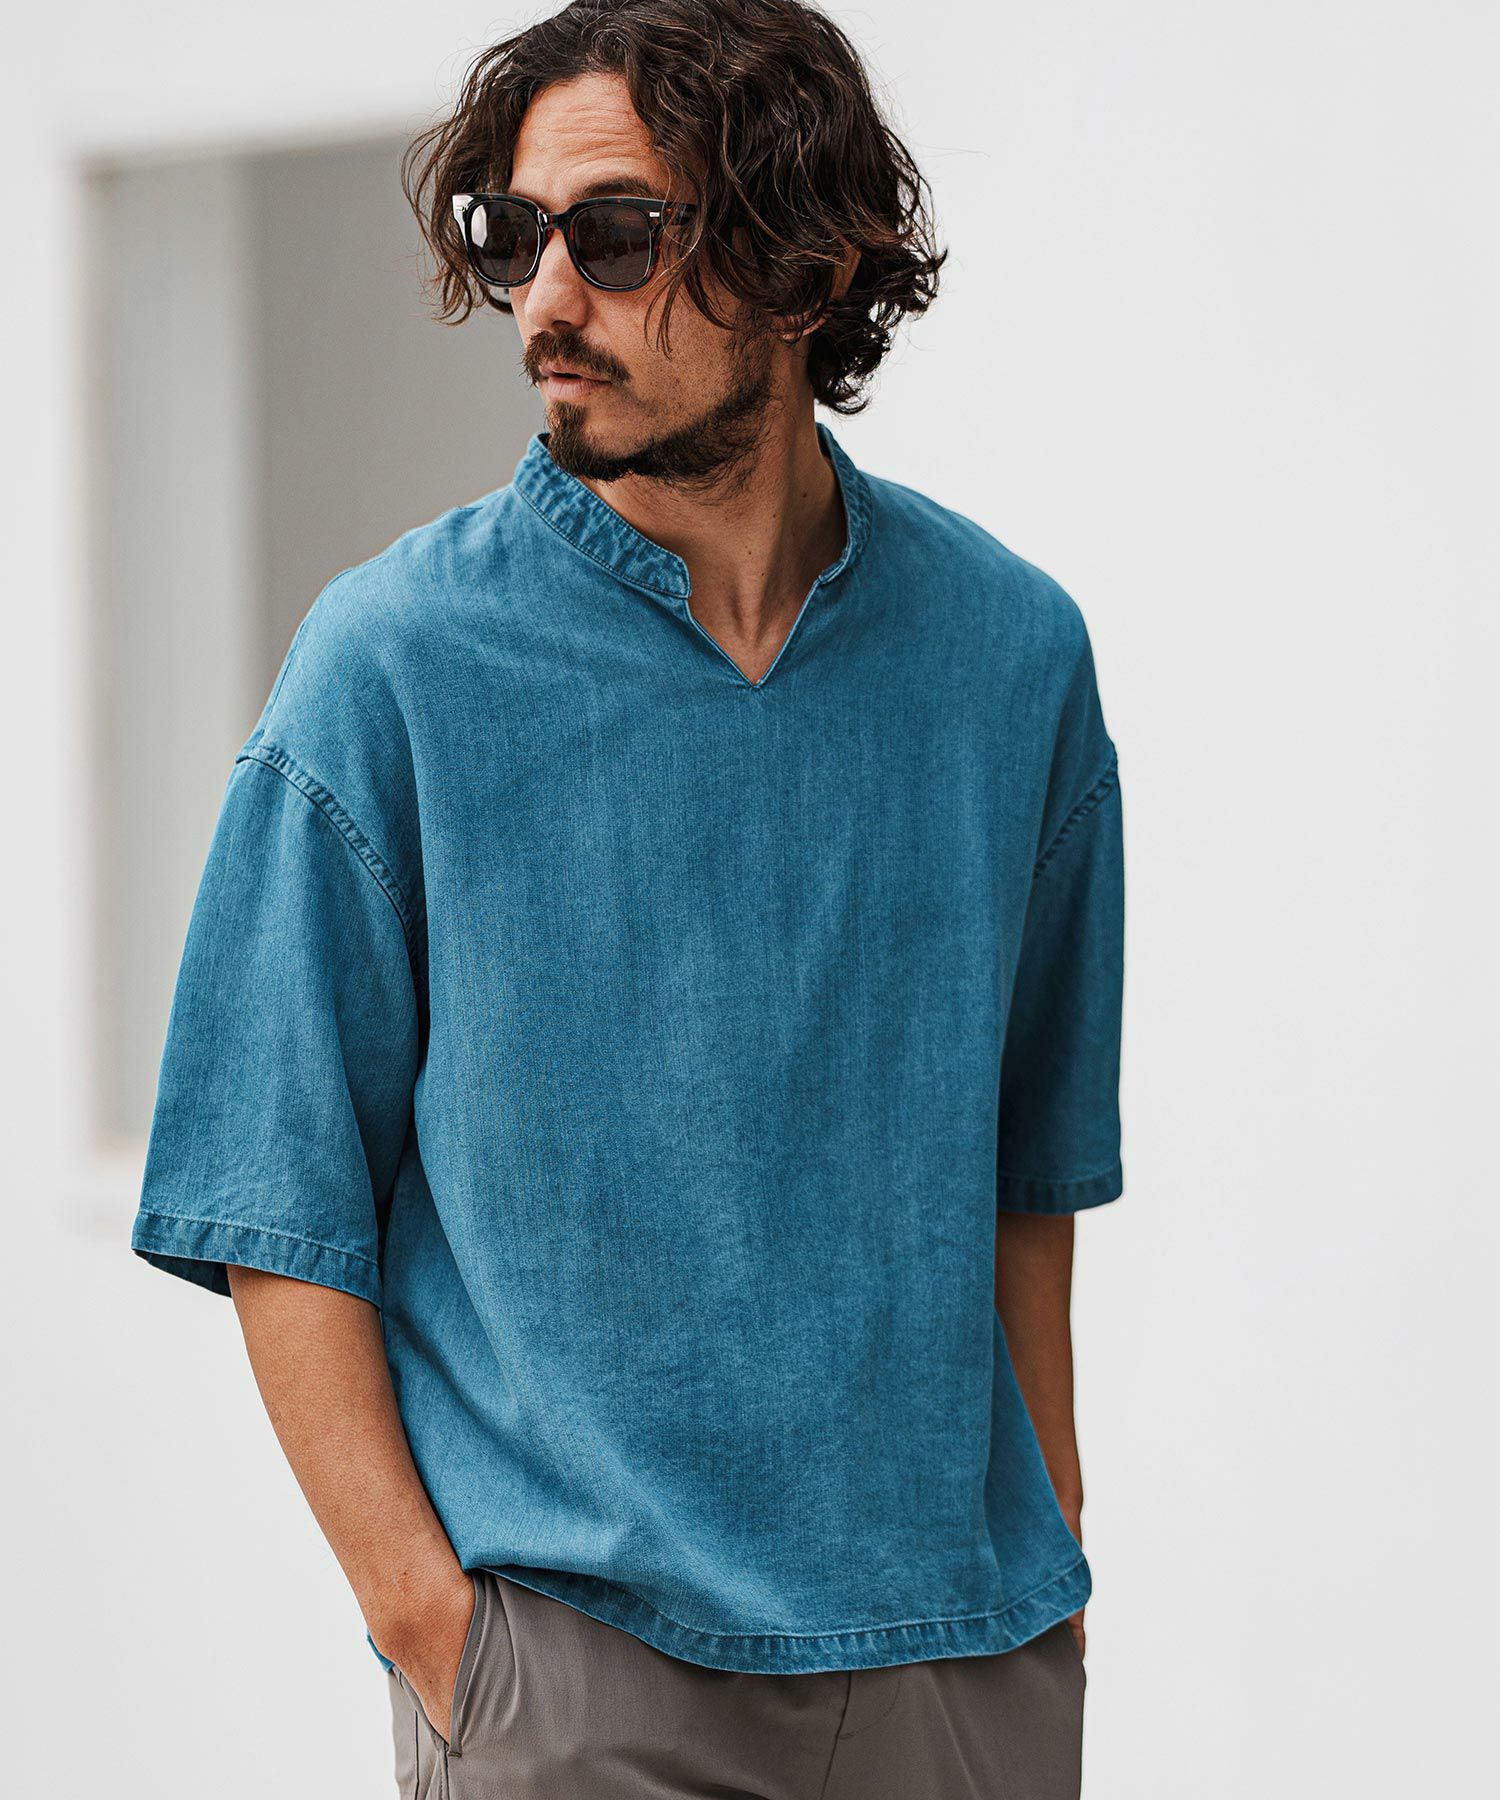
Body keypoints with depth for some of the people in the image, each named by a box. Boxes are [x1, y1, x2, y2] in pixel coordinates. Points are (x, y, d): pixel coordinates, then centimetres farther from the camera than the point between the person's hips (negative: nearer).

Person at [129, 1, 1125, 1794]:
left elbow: (1028, 1170, 12)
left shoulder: (1009, 647, 4)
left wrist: (1053, 1567, 8)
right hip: (572, 1654, -3)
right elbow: (281, 1216, -6)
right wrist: (436, 1628, -13)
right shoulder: (390, 665, -6)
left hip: (965, 1646, 3)